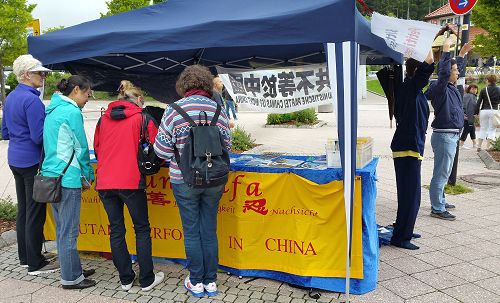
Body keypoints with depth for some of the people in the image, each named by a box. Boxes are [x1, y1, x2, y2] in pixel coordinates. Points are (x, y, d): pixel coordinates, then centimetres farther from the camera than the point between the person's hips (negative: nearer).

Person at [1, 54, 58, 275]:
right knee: (35, 211, -1)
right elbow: (39, 137, -20)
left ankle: (25, 257, 26)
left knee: (23, 209, 16)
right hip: (31, 161, -9)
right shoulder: (32, 100, -18)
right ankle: (35, 264, 7)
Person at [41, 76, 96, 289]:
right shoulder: (72, 112, -13)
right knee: (69, 232, 0)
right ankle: (70, 278, 11)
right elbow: (81, 148, -9)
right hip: (67, 179, -10)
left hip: (50, 175, 10)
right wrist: (88, 177, 4)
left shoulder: (52, 109, 15)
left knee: (62, 229, 16)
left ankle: (73, 270, 29)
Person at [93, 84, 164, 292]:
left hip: (105, 182, 4)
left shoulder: (103, 118, 11)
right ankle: (147, 280, 12)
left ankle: (126, 279, 20)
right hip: (131, 181, -4)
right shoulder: (142, 118, -1)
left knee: (116, 230, 12)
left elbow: (96, 148, 19)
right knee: (142, 229, 9)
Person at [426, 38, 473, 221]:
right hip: (444, 136, -10)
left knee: (444, 173, 19)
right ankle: (437, 209, -3)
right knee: (441, 174, -7)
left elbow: (456, 69, 33)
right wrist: (446, 51, -32)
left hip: (451, 136, 10)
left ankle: (440, 201, 31)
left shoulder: (451, 87, 14)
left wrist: (462, 54, 37)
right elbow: (443, 72, -33)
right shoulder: (440, 88, -13)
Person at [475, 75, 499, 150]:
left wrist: (476, 112, 6)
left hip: (484, 111, 1)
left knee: (483, 128, 13)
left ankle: (479, 146, 13)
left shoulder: (483, 90, -1)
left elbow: (479, 102, 0)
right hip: (494, 111, -1)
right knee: (492, 129, 4)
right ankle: (487, 148, -2)